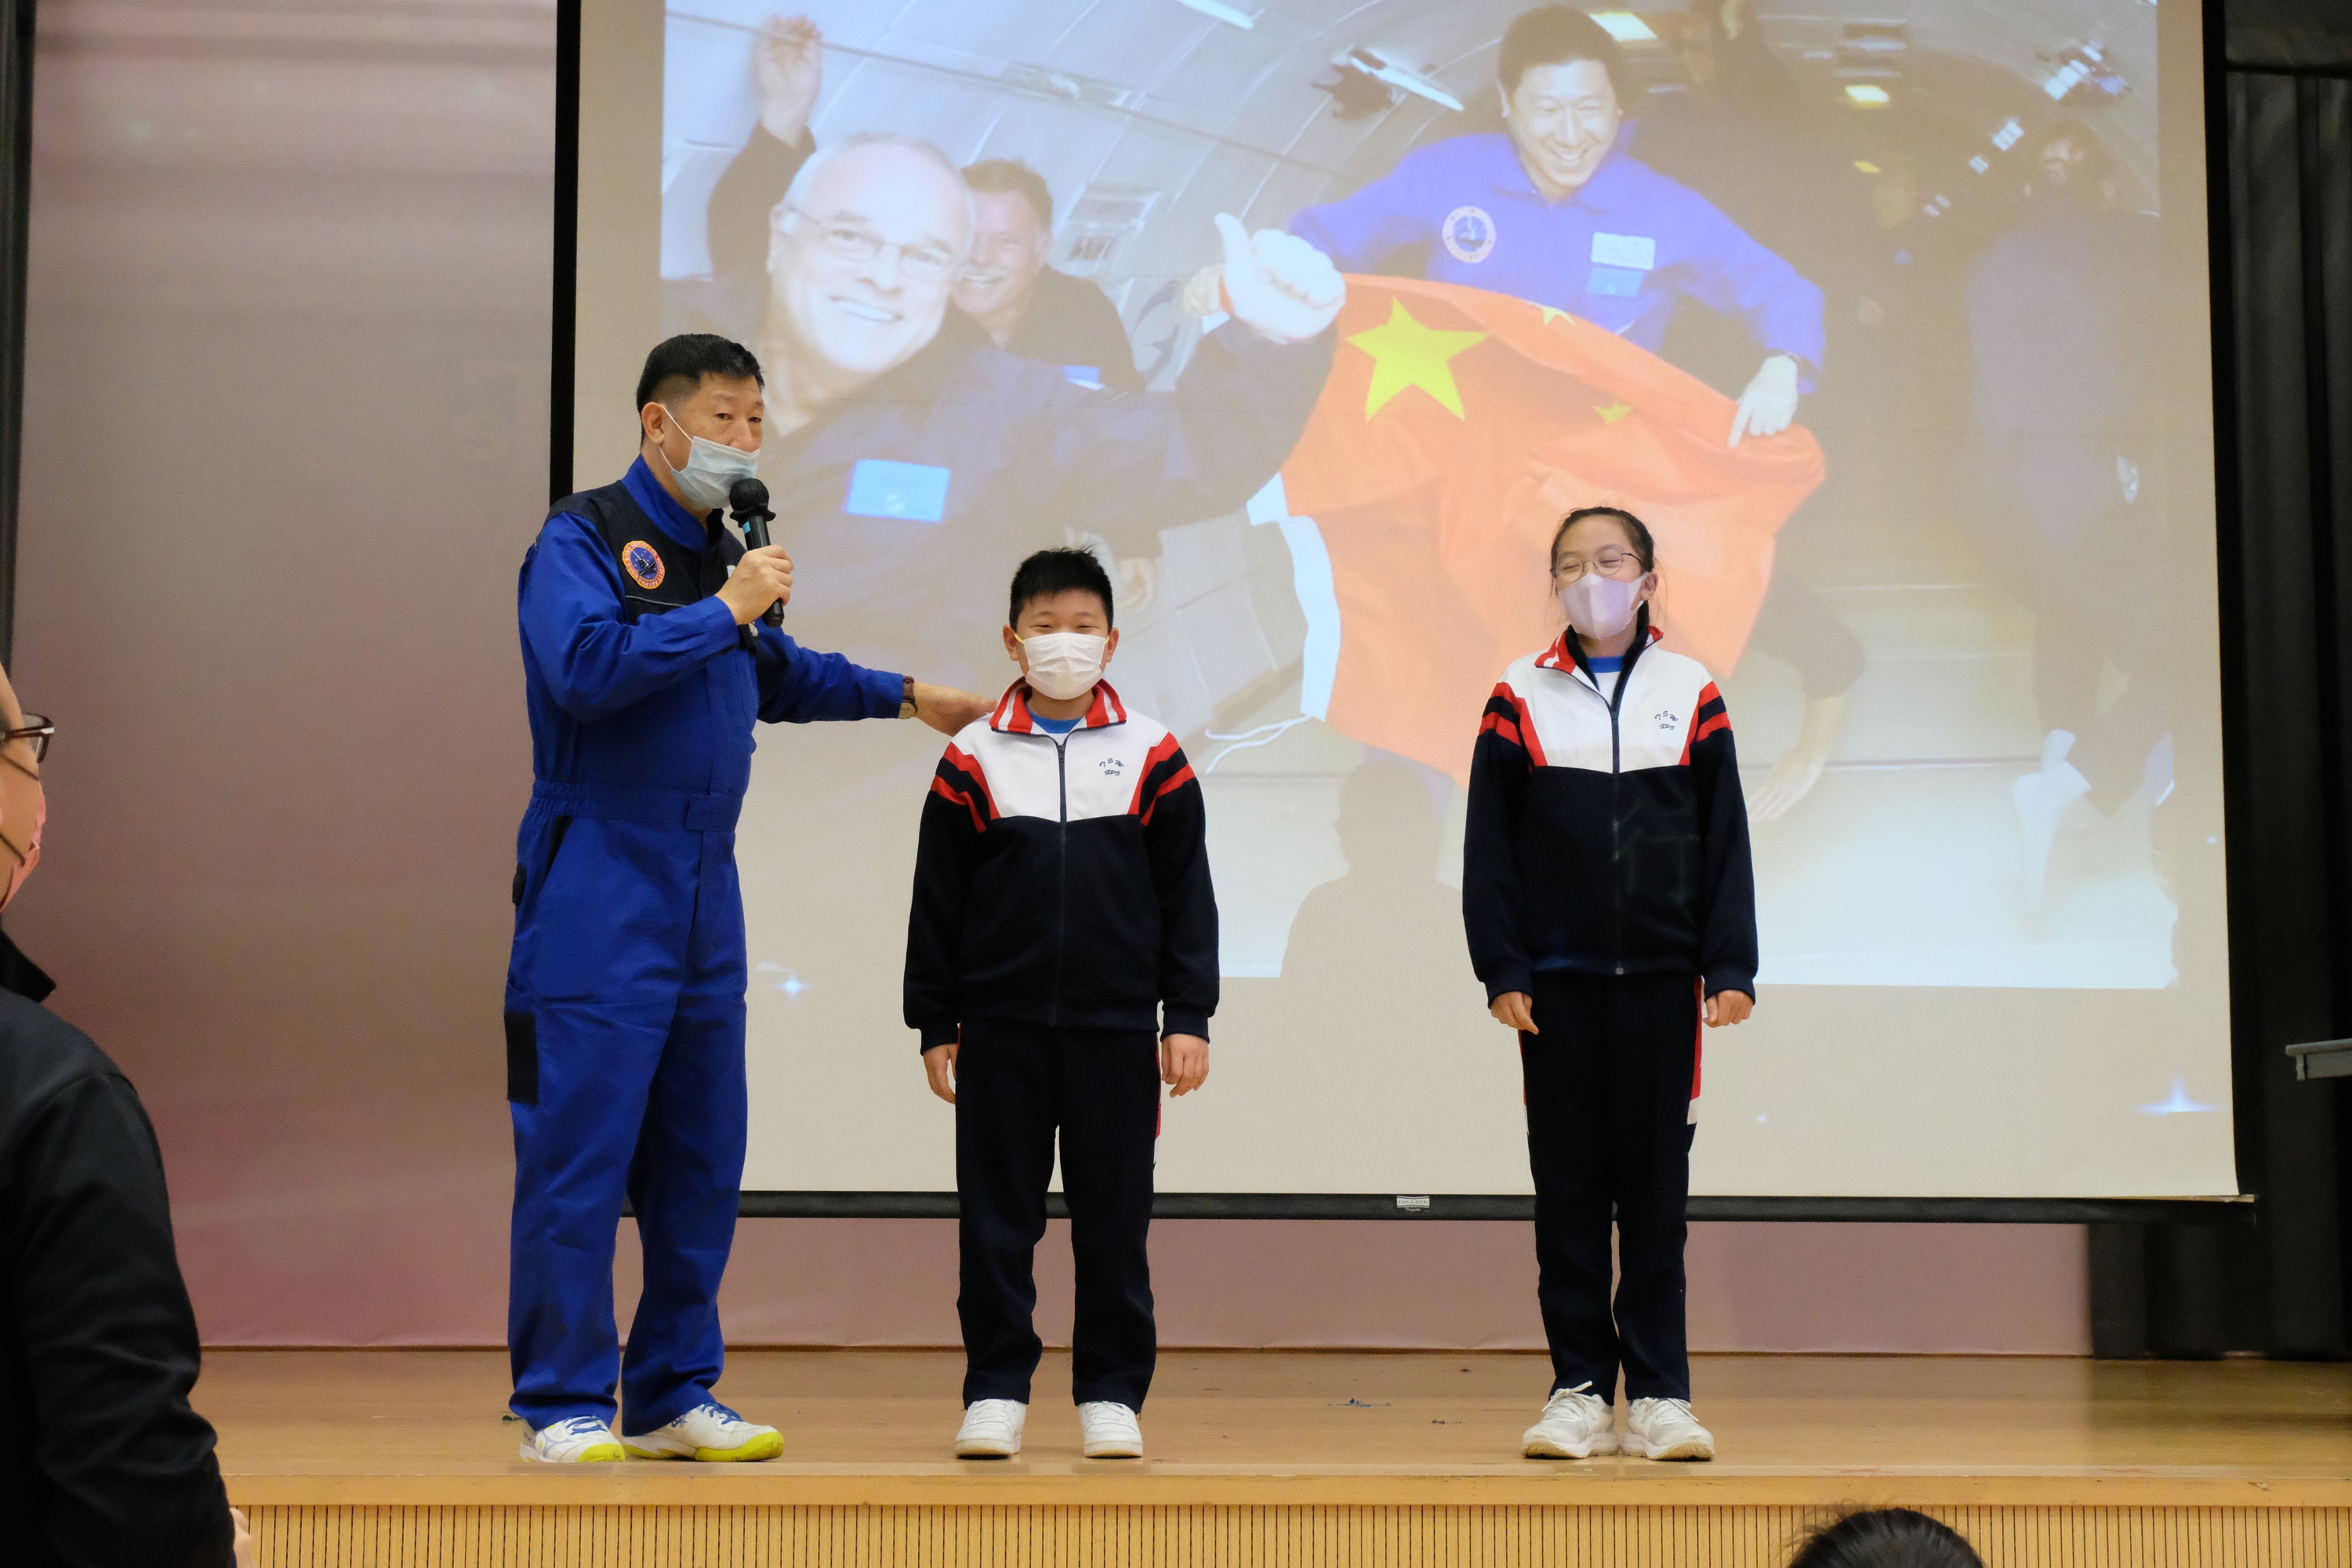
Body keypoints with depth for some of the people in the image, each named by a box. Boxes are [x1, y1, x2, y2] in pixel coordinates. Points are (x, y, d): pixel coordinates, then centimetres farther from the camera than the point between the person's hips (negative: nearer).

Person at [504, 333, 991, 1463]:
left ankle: (673, 1396, 18)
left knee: (699, 1158, 9)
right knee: (579, 1151, -6)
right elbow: (585, 664, -23)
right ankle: (562, 1406, 2)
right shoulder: (583, 537, -6)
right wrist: (724, 610, -16)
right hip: (598, 891, -8)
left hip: (703, 892, 8)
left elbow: (775, 674, 34)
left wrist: (902, 696, 34)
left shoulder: (720, 549, 18)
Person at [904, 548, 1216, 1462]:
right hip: (1000, 1026, 0)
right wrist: (934, 1025, 3)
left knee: (1114, 1216, 5)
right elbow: (937, 901, 6)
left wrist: (1188, 1017, 0)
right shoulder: (972, 760, 3)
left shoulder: (1152, 757, 4)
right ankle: (995, 1392, 13)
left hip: (1116, 1026, 0)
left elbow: (1186, 896, 5)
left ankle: (1111, 1394, 15)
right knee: (997, 1216, 4)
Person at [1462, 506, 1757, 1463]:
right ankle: (1579, 1391, 10)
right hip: (1557, 980, 0)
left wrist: (1730, 968, -2)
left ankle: (1658, 1395, 10)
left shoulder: (1692, 695, 5)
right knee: (1568, 1187, 4)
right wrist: (1502, 970, -5)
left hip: (1661, 978, 0)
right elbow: (1489, 847, 2)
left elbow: (1725, 842, 5)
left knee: (1657, 1186, 3)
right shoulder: (1520, 699, 4)